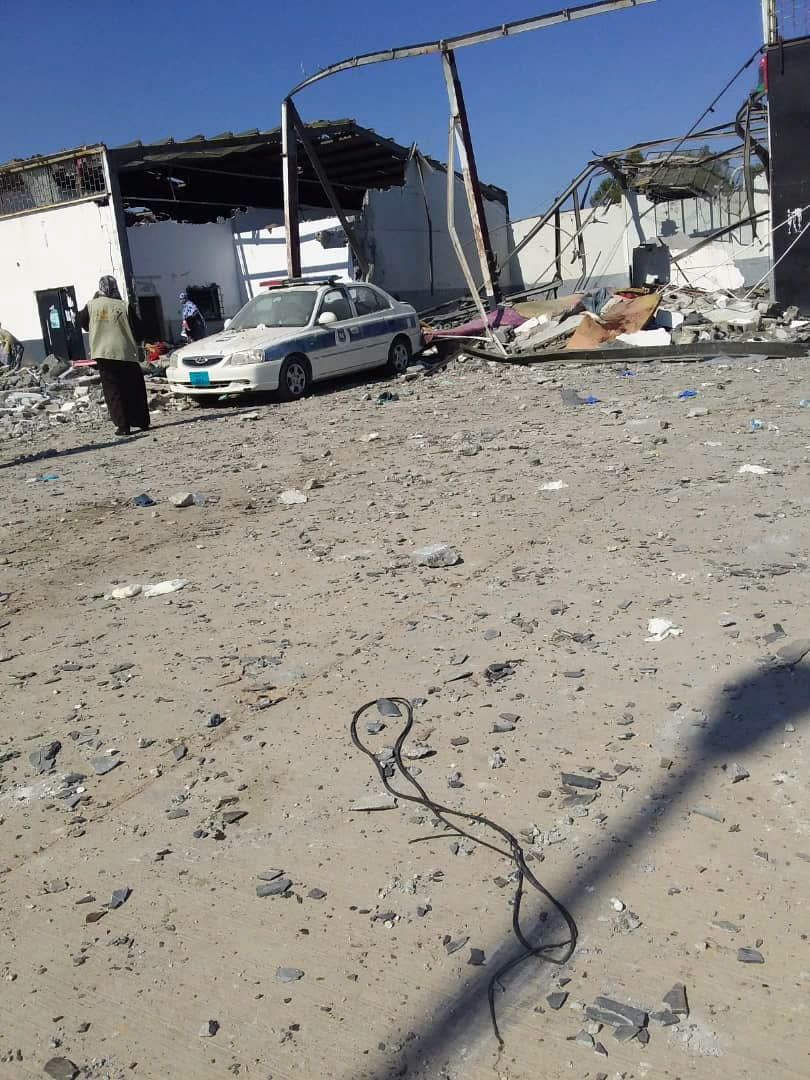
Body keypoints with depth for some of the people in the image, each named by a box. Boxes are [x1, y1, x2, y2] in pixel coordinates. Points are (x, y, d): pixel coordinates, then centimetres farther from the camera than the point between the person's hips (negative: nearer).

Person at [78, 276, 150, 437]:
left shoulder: (92, 305, 1)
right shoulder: (123, 306, -4)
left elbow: (82, 321, 18)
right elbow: (136, 330, 2)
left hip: (103, 353, 1)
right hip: (126, 353, -1)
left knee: (113, 391, 4)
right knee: (135, 389, 11)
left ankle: (122, 426, -4)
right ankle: (142, 422, 15)